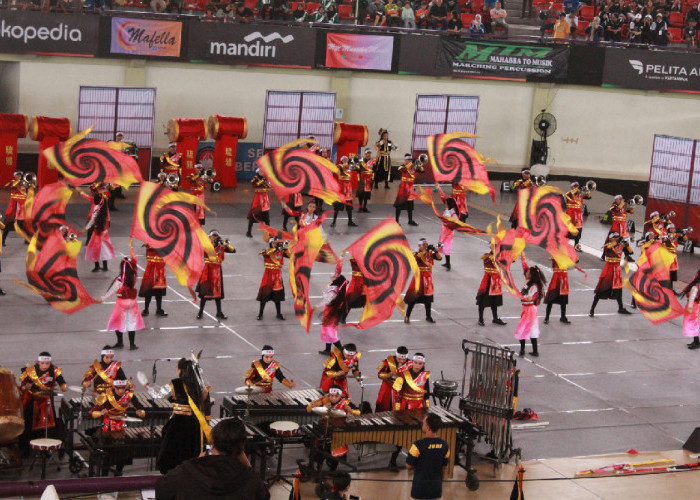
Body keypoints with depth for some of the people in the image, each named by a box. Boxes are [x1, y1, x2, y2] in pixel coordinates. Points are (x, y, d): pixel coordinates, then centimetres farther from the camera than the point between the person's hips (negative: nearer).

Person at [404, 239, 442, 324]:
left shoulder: (430, 254, 6)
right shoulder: (416, 254, -5)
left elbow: (439, 258, -3)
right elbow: (417, 257, -28)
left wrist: (436, 251, -21)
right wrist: (425, 250, -33)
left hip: (428, 278, 4)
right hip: (418, 277, -4)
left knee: (428, 297, 10)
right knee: (413, 298, -5)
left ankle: (428, 316, 22)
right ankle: (407, 317, 3)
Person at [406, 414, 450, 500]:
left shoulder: (418, 445, -20)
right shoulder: (444, 445, -6)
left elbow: (408, 466, -12)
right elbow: (444, 466, 5)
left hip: (420, 487, -4)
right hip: (436, 487, 4)